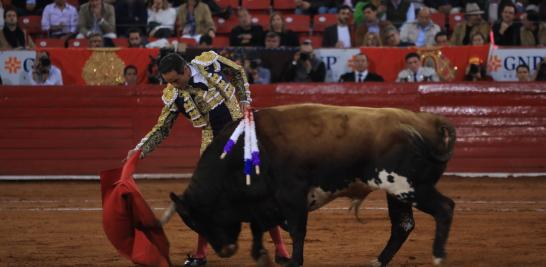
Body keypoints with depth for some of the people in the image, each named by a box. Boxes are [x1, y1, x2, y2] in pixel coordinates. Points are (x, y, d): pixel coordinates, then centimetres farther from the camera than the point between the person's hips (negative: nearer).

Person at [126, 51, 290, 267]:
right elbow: (161, 129, -5)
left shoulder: (209, 62, -13)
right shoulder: (174, 96, -12)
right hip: (214, 145, 0)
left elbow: (238, 71, 6)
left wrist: (244, 102, -1)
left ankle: (279, 247, 10)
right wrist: (140, 149, -19)